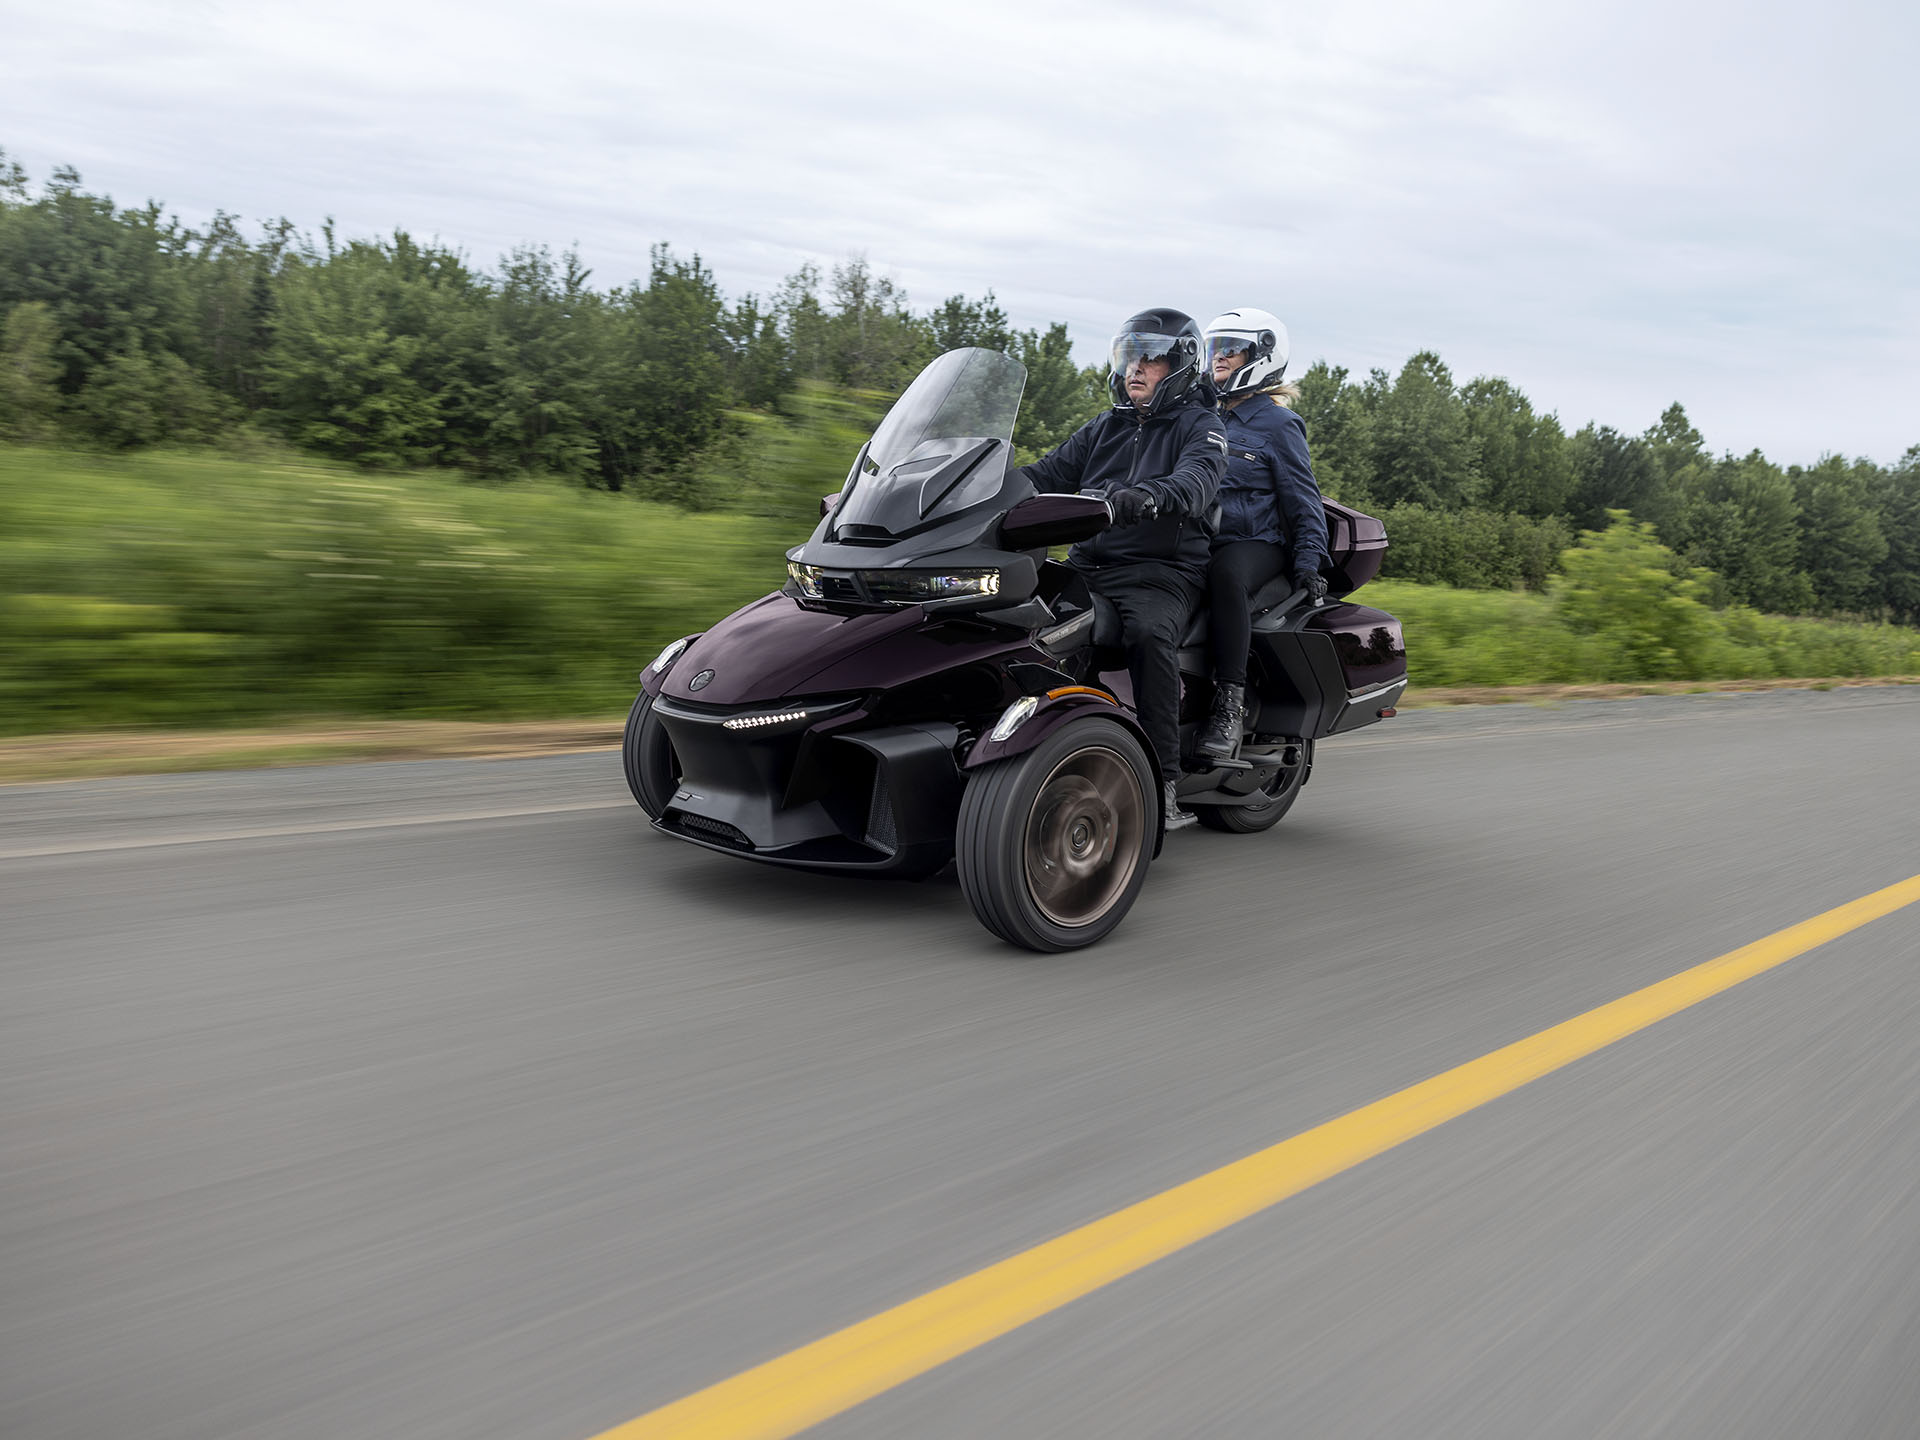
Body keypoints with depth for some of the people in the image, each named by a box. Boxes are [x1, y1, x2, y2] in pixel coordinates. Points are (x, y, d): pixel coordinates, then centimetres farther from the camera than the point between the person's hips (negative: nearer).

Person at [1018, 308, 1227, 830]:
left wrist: (1145, 497, -40)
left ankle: (1164, 786, -34)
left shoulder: (1200, 426, 5)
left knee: (1149, 633, -37)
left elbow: (1195, 482, -18)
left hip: (1161, 571, -5)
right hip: (1087, 565, 6)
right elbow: (1049, 473, 15)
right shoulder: (1103, 428, 24)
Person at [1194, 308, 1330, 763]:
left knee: (1225, 574, -41)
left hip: (1256, 543, -5)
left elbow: (1303, 499, 2)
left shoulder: (1277, 423, 5)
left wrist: (1308, 562, -10)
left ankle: (1229, 706, -41)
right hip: (1196, 541, 6)